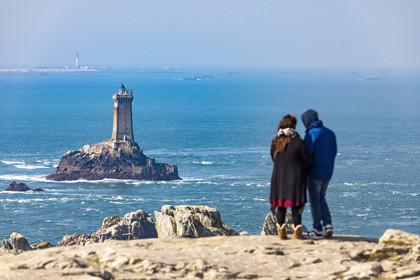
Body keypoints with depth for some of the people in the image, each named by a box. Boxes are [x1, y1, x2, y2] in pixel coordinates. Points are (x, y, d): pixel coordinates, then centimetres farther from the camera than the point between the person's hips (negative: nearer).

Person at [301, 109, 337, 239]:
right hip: (328, 172, 7)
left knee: (314, 200, 2)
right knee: (321, 198, 18)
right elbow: (334, 152, 12)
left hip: (315, 172, -7)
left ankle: (318, 230, 4)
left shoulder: (311, 134, -15)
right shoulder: (330, 133, 8)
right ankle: (328, 225, 6)